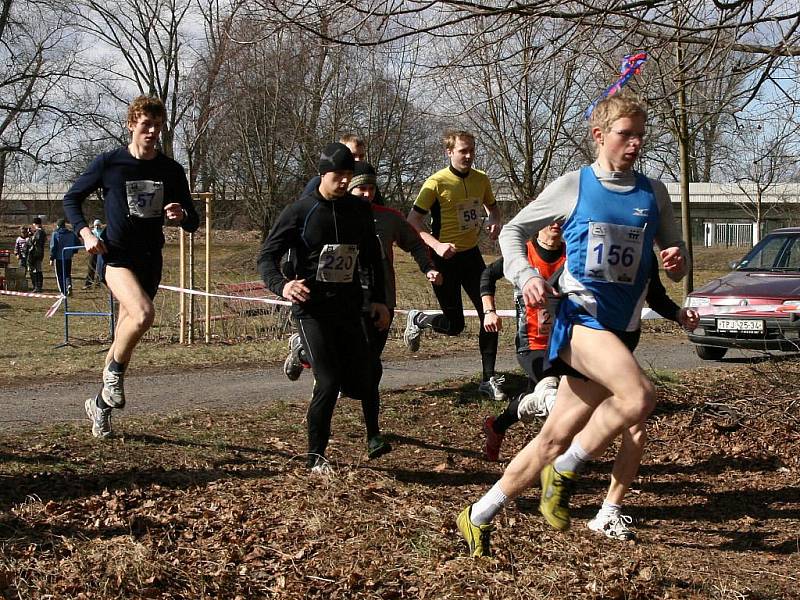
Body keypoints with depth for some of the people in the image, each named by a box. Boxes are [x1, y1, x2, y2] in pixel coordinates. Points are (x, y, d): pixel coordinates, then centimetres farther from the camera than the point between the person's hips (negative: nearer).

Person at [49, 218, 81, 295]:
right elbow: (78, 243, 6)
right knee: (68, 274, 14)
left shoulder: (55, 234, -7)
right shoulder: (71, 233, 3)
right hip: (68, 258, 3)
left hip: (58, 258, -3)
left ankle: (63, 292, 4)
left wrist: (52, 259, -7)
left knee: (60, 275, 7)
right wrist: (73, 251, 19)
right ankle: (69, 285, -15)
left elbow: (53, 247, -10)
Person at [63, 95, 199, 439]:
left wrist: (181, 215, -15)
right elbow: (72, 199, 8)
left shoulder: (171, 171, 3)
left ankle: (101, 404, 28)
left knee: (126, 334, 10)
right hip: (116, 255, -4)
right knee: (143, 313, -31)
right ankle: (115, 372, -5)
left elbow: (193, 223, 8)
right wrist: (85, 233, -7)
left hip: (150, 259, 4)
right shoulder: (108, 163, -3)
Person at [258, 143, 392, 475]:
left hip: (349, 310, 4)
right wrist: (282, 285, -29)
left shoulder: (359, 209, 6)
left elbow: (372, 257, 19)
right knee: (329, 382, -13)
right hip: (312, 310, -4)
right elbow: (267, 256, -9)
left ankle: (373, 435, 28)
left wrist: (378, 299, 13)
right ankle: (316, 456, 4)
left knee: (361, 379, 0)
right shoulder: (300, 211, -8)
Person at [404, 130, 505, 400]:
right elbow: (413, 221, -13)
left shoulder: (481, 179, 3)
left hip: (471, 254, 5)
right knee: (454, 325, -1)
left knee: (489, 314, -4)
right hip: (445, 258, -5)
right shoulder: (436, 182, -14)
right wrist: (436, 245, -26)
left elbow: (492, 206, 23)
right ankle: (417, 320, 32)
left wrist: (494, 221, -1)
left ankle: (489, 378, 6)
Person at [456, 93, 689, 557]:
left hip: (621, 330, 4)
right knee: (640, 396, -30)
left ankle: (479, 516, 18)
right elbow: (514, 231, 8)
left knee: (557, 437, 3)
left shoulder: (653, 193, 9)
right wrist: (526, 276, -10)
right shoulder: (573, 187, 1)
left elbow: (678, 266, 14)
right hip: (580, 318, -4)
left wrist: (678, 261, -10)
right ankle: (566, 472, -9)